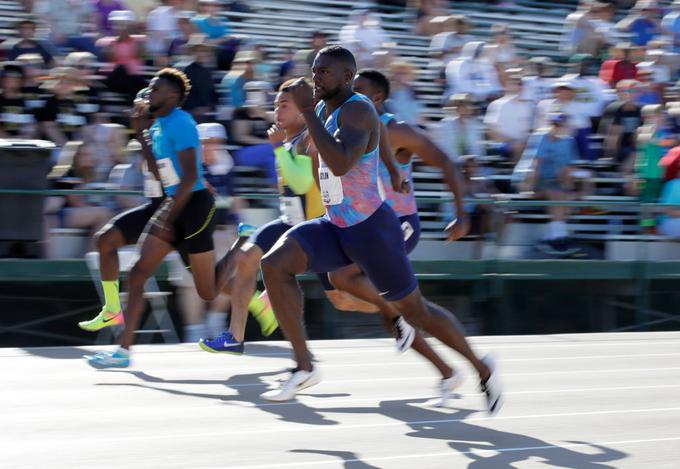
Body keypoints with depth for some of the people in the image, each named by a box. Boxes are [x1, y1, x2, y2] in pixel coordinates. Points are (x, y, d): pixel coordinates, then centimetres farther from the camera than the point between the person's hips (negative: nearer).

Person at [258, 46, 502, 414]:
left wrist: (307, 111, -34)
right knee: (274, 265, -14)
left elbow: (341, 164, -37)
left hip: (371, 228, -8)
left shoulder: (357, 110, -19)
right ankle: (303, 367, -12)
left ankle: (482, 368, 25)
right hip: (334, 227, 8)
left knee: (415, 311, 3)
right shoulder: (325, 108, 9)